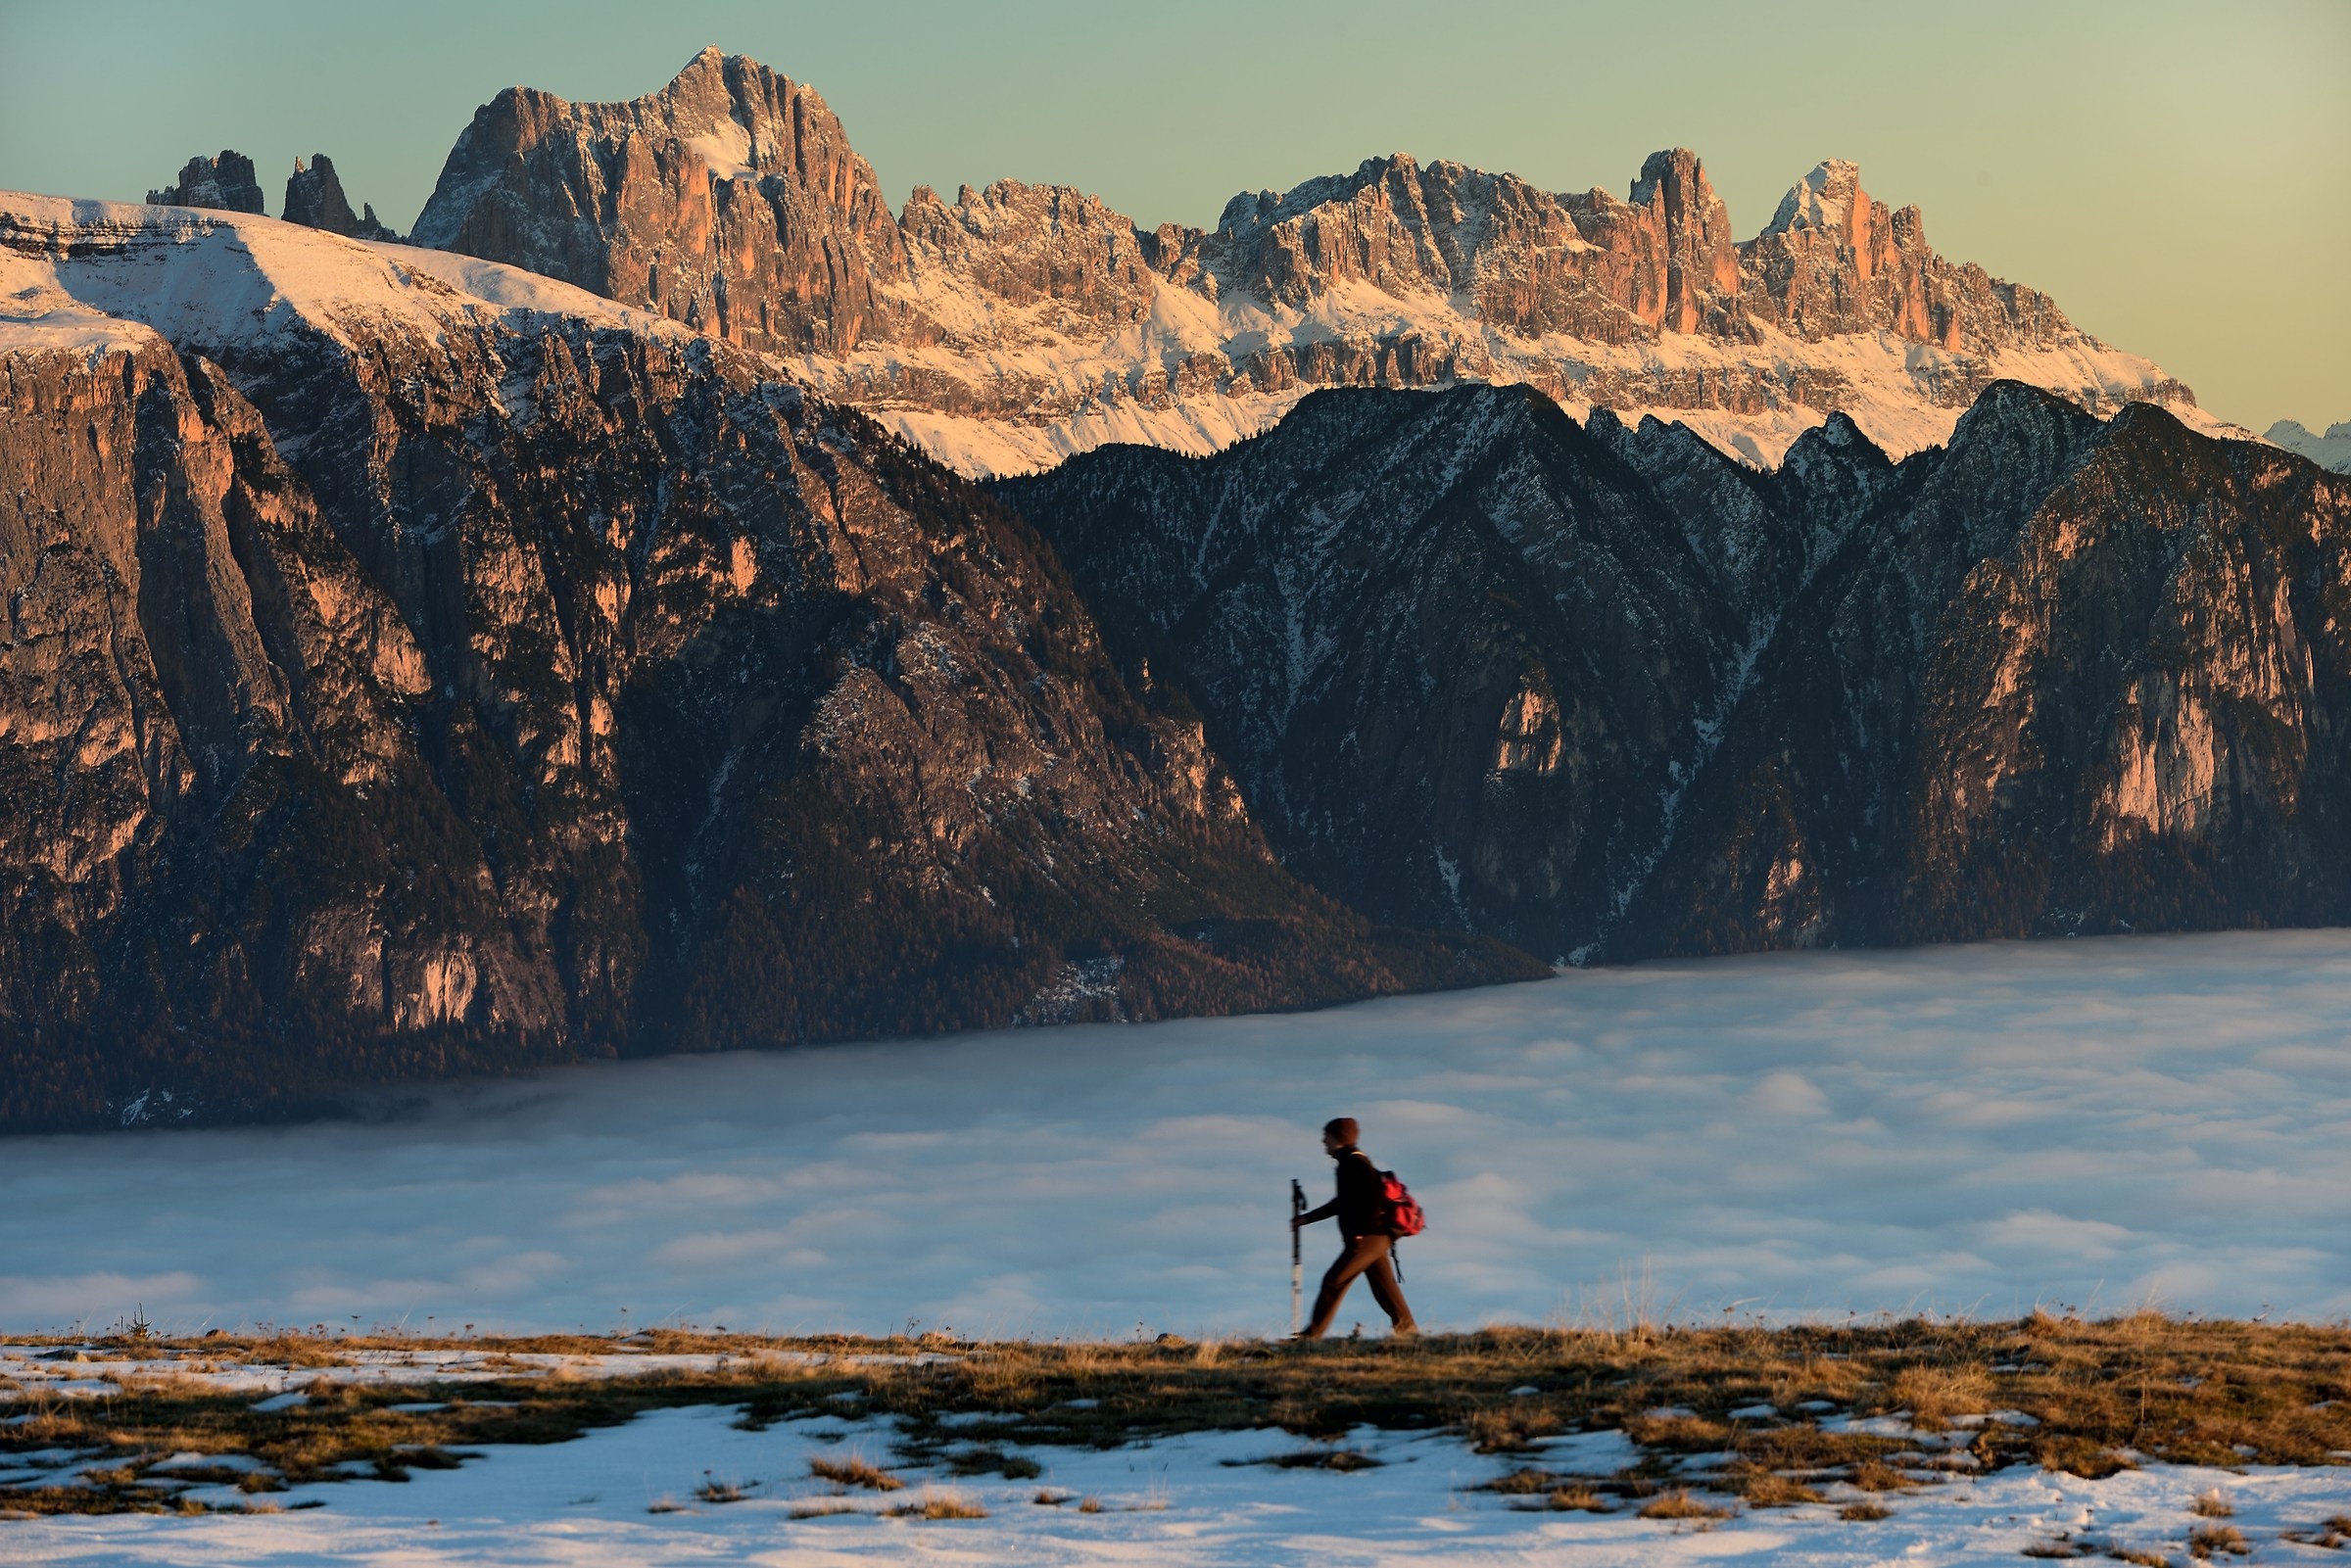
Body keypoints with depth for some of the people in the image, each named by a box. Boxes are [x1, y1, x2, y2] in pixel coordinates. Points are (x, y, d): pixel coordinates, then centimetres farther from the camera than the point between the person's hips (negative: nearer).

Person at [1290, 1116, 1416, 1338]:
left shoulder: (1355, 1163, -11)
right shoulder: (1350, 1162, 20)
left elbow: (1373, 1201, -21)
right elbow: (1342, 1204, 29)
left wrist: (1360, 1232, -25)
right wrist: (1307, 1218, 30)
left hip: (1369, 1237, -10)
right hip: (1376, 1238, 10)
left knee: (1334, 1282, -10)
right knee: (1384, 1288, 10)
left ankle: (1313, 1333, -10)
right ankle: (1408, 1329, 10)